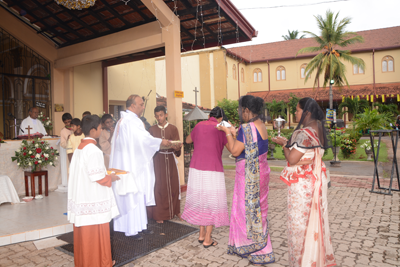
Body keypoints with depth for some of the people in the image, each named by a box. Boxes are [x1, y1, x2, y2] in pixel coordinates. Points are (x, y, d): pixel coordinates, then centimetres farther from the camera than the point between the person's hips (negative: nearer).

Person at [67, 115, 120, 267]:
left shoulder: (79, 148, 8)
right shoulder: (94, 150, -20)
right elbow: (97, 177, -21)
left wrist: (105, 173, 17)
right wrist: (111, 178, -4)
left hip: (81, 198, 9)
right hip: (94, 200, -9)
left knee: (83, 232, 18)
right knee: (96, 233, 6)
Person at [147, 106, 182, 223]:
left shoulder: (173, 128, 2)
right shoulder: (152, 129, 5)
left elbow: (177, 144, -5)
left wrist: (177, 148, -27)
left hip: (170, 159, 0)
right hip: (157, 159, 0)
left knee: (173, 184, 4)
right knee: (159, 186, -1)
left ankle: (175, 210, 22)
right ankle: (159, 214, 9)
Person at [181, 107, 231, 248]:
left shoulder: (199, 125, 6)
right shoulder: (220, 129, -6)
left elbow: (188, 140, 22)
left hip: (196, 170, 5)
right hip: (212, 172, -4)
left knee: (200, 200, 18)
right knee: (212, 203, 7)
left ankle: (201, 234, 27)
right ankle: (207, 239, 14)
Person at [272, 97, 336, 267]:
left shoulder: (304, 133, -22)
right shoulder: (319, 129, 6)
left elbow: (292, 159, -22)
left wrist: (283, 144, -7)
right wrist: (288, 143, 11)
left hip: (302, 183, -9)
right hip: (316, 179, 9)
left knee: (299, 221, 5)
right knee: (315, 219, 20)